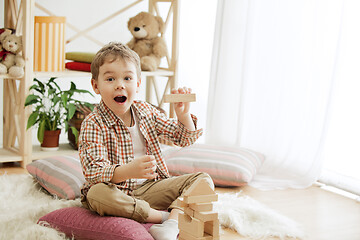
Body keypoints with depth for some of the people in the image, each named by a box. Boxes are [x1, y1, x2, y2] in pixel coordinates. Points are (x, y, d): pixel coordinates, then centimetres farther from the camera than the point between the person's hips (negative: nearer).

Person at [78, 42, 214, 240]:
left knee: (203, 179, -8)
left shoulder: (146, 111, 6)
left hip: (151, 187, 5)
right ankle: (160, 216, -26)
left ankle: (173, 223, -33)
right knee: (96, 194, -38)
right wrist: (129, 171, -42)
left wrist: (183, 114, -9)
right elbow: (93, 171, -24)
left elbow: (184, 138, 13)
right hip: (118, 192, -5)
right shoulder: (93, 124, -12)